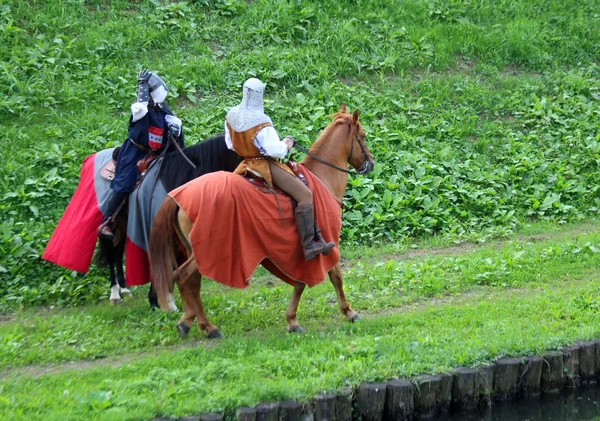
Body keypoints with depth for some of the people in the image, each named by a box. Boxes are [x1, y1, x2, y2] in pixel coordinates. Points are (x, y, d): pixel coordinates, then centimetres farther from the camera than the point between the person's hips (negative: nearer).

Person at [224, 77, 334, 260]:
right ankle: (310, 244, -19)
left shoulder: (231, 116, 3)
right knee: (304, 194, -12)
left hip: (246, 164, 8)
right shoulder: (261, 122, -21)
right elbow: (275, 150, -23)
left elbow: (230, 144, 13)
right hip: (265, 165, -8)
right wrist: (287, 144, -4)